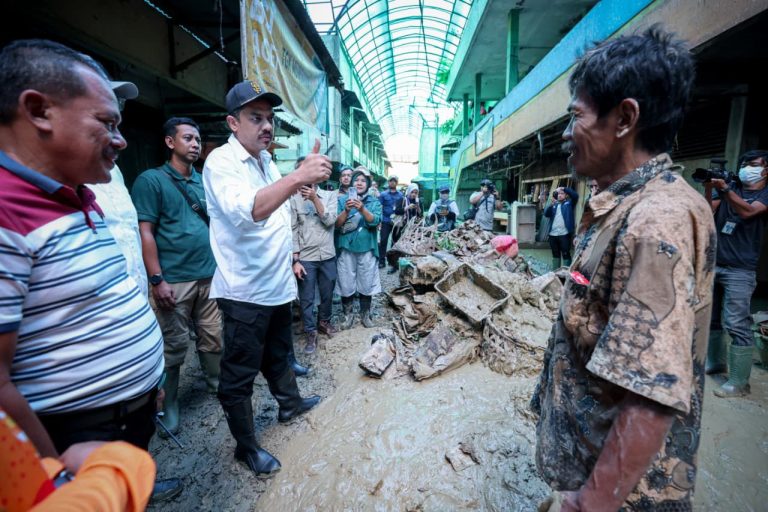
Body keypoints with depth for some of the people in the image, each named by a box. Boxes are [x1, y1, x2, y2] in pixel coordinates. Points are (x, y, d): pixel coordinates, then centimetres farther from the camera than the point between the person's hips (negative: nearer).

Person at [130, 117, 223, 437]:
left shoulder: (203, 182, 13)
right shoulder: (151, 180, -3)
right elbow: (145, 232, -8)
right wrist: (157, 280, -14)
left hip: (210, 276, 5)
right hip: (174, 280, -5)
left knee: (213, 338, 13)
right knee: (174, 346, 6)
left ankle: (217, 385, 33)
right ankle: (168, 405, 24)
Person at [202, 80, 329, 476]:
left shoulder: (267, 160, 10)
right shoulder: (221, 161, -16)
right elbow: (247, 212, -37)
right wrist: (298, 177, -46)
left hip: (278, 283, 8)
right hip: (244, 291, -8)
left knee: (279, 353, 26)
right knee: (240, 373, 9)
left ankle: (290, 403, 48)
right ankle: (246, 446, 27)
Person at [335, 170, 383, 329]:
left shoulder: (374, 202, 5)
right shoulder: (342, 200, 3)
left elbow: (375, 221, -11)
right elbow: (336, 224, -4)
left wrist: (362, 209, -28)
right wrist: (346, 210, -22)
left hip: (367, 248, 1)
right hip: (346, 248, 0)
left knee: (366, 284, 8)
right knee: (346, 284, 5)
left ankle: (365, 314, 25)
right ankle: (347, 314, 23)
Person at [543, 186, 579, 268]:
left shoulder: (569, 203, 6)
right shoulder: (554, 205, 17)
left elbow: (575, 195, -11)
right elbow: (546, 214, 4)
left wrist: (564, 188, -11)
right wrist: (551, 204, -9)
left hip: (564, 234, -5)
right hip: (553, 234, 5)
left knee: (566, 254, -1)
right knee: (555, 254, 14)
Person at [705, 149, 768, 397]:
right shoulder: (731, 187, 13)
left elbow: (747, 211, -18)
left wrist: (725, 189, -30)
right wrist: (708, 188, -14)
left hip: (739, 270, -5)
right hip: (712, 264, 5)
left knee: (737, 324, -8)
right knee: (709, 318, 12)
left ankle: (739, 382, -2)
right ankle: (715, 362, 27)